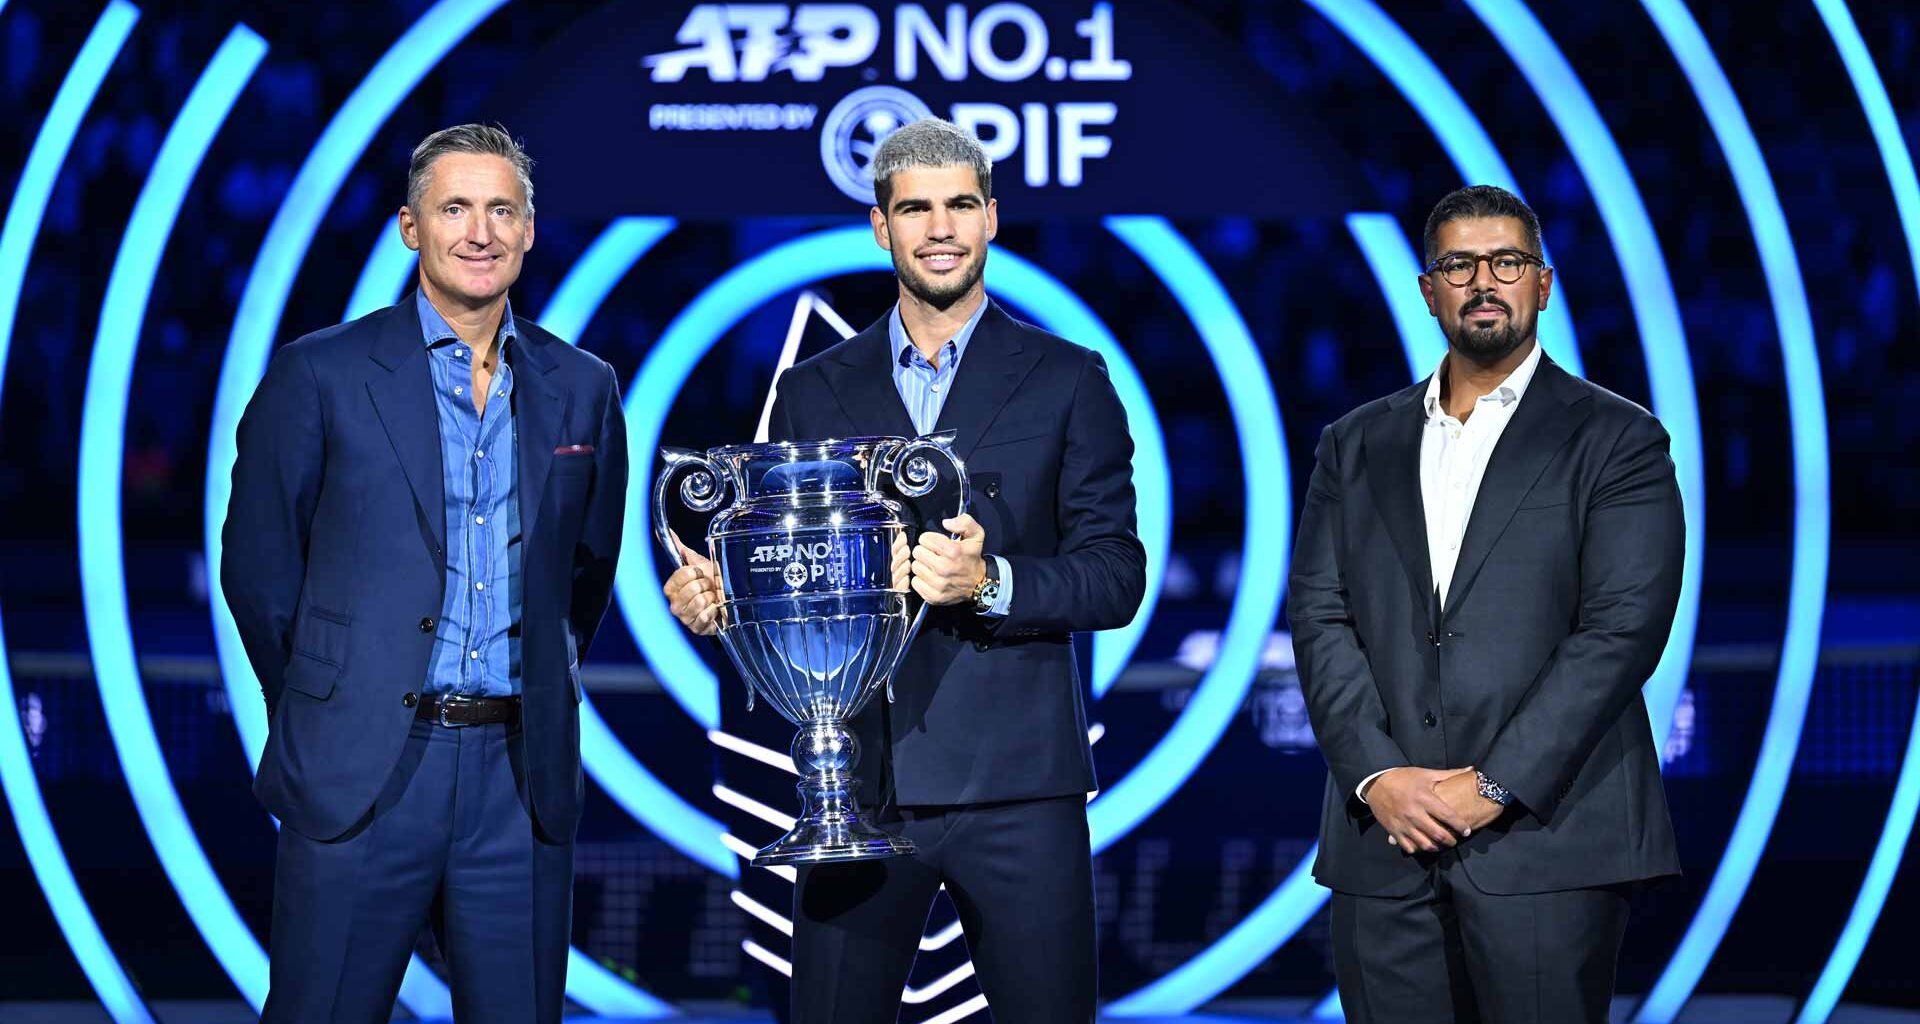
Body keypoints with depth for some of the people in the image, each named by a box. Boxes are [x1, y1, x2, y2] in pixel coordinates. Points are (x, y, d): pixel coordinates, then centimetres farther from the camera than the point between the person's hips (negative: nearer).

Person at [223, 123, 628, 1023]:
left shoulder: (581, 389, 10)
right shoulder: (321, 374, -1)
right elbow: (259, 564, 5)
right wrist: (325, 710, 9)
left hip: (522, 778, 3)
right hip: (359, 775, -3)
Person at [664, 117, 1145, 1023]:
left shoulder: (1067, 381, 5)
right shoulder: (814, 390, 13)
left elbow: (1117, 574, 0)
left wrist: (991, 581, -18)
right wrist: (716, 594, -7)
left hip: (1014, 780, -2)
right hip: (856, 779, 2)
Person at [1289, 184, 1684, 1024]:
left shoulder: (1616, 440, 4)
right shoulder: (1357, 446, 15)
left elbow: (1622, 629, -6)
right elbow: (1319, 618, 7)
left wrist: (1495, 787, -12)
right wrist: (1377, 777, -8)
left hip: (1545, 837, -3)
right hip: (1383, 839, 3)